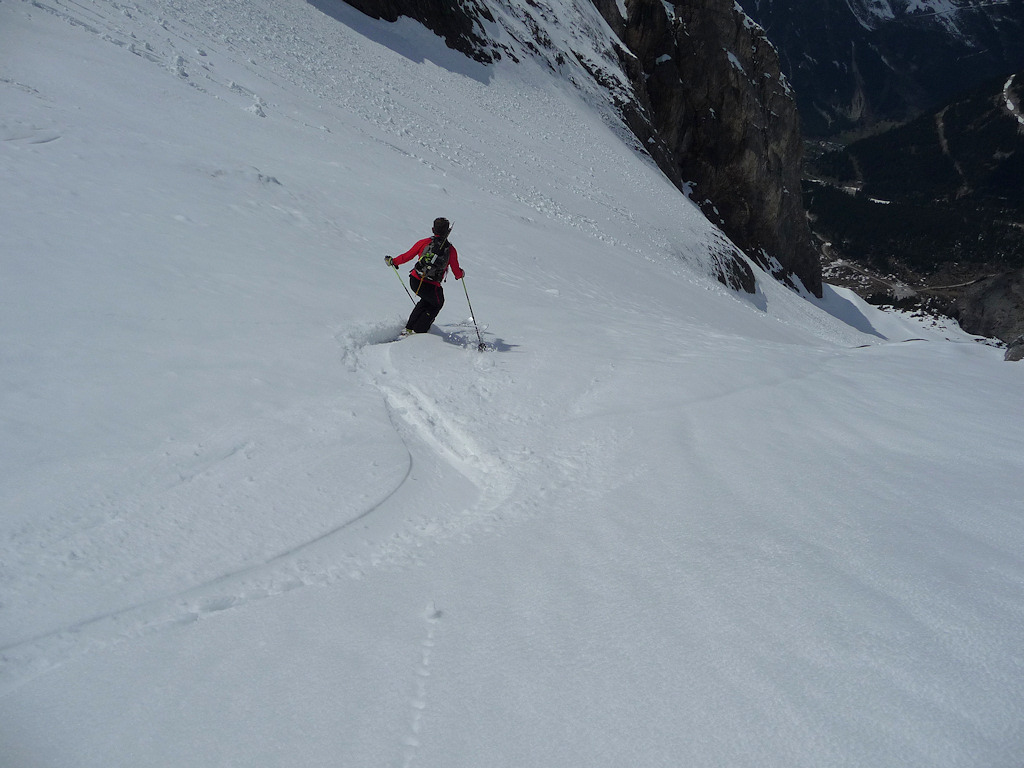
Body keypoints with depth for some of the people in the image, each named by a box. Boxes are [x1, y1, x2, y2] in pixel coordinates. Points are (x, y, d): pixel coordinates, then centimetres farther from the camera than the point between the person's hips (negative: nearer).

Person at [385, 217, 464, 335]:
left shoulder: (424, 242, -1)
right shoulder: (451, 250, -3)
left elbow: (407, 256, 5)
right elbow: (457, 273, 3)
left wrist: (393, 261, 22)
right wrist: (461, 274, 28)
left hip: (414, 281, 3)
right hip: (431, 288, -3)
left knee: (426, 300, 32)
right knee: (437, 304, 27)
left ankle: (409, 328, 33)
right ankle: (418, 331, 21)